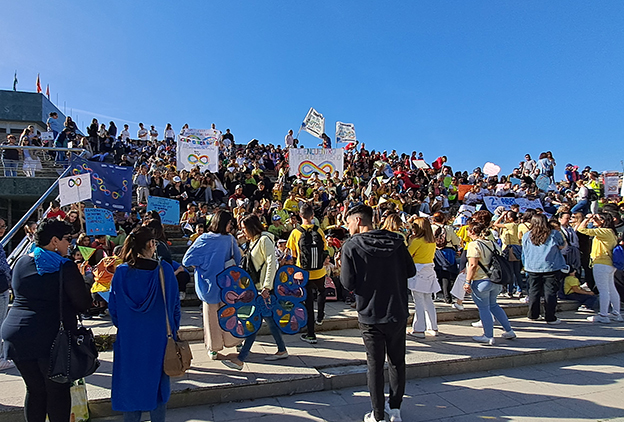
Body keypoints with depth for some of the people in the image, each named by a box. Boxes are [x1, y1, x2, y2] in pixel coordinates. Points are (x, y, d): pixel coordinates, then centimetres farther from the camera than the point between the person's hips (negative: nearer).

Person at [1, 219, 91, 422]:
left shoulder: (21, 263, 8)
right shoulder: (65, 267, -12)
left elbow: (20, 295, 18)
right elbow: (84, 303, -10)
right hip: (52, 337, -6)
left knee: (34, 390, 16)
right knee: (58, 391, 6)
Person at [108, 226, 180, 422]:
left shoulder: (121, 272, -10)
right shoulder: (164, 270, -13)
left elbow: (113, 307, -3)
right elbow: (175, 303, -7)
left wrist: (123, 327, 15)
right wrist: (173, 330, 8)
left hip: (129, 338, 1)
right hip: (159, 338, -1)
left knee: (130, 381, 17)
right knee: (158, 381, 16)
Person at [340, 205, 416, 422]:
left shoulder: (351, 246, -13)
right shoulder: (396, 241, -3)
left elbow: (348, 284, -13)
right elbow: (411, 271, 3)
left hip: (371, 315, -3)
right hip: (398, 312, 3)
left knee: (375, 365, 10)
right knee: (397, 361, 19)